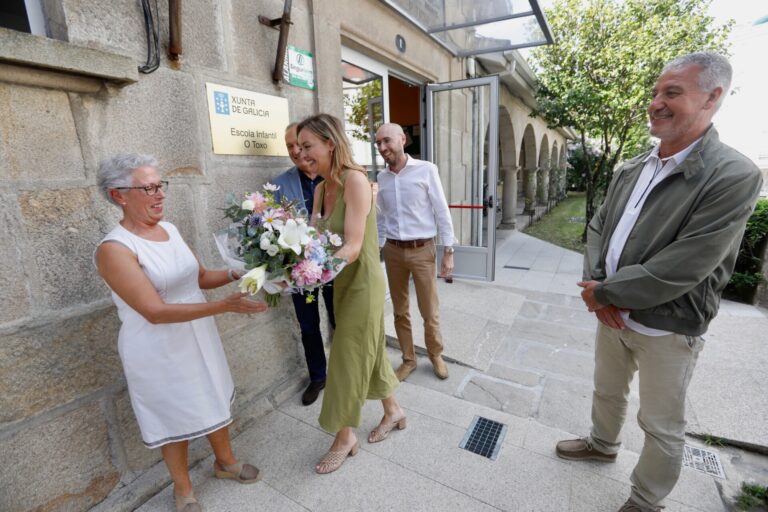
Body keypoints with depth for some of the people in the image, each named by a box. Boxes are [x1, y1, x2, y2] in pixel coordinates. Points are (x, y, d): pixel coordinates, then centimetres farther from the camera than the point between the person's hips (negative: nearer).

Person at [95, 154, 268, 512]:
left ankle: (225, 461, 47)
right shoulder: (114, 249, -21)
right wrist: (224, 306, -35)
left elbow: (200, 277, 8)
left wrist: (234, 274, -11)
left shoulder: (169, 230, 0)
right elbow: (156, 312, -28)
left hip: (200, 338, 6)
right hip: (159, 351, -6)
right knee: (176, 418, 14)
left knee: (214, 401, 21)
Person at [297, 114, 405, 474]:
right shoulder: (321, 188, 5)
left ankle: (344, 438, 31)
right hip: (343, 282, 8)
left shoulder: (355, 180, -19)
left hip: (363, 282, -8)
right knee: (368, 351, 21)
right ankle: (393, 411, 45)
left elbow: (352, 247, -25)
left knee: (347, 360, 6)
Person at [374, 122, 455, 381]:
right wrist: (378, 250, 11)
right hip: (393, 251, 4)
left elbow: (442, 212, -6)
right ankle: (408, 359, 32)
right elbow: (381, 218, 12)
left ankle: (435, 355, 34)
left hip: (422, 250, -3)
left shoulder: (426, 170, -7)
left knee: (430, 312, 7)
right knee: (400, 311, 13)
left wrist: (448, 251, -8)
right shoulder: (381, 178, 5)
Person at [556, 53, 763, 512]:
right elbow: (599, 227, 3)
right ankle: (602, 444, 53)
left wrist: (602, 292, -18)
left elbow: (679, 270, -25)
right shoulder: (632, 169, 3)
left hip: (667, 330, -6)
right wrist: (597, 287, -12)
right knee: (607, 390, 27)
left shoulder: (734, 176, -18)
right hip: (612, 313, 6)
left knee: (662, 427, 14)